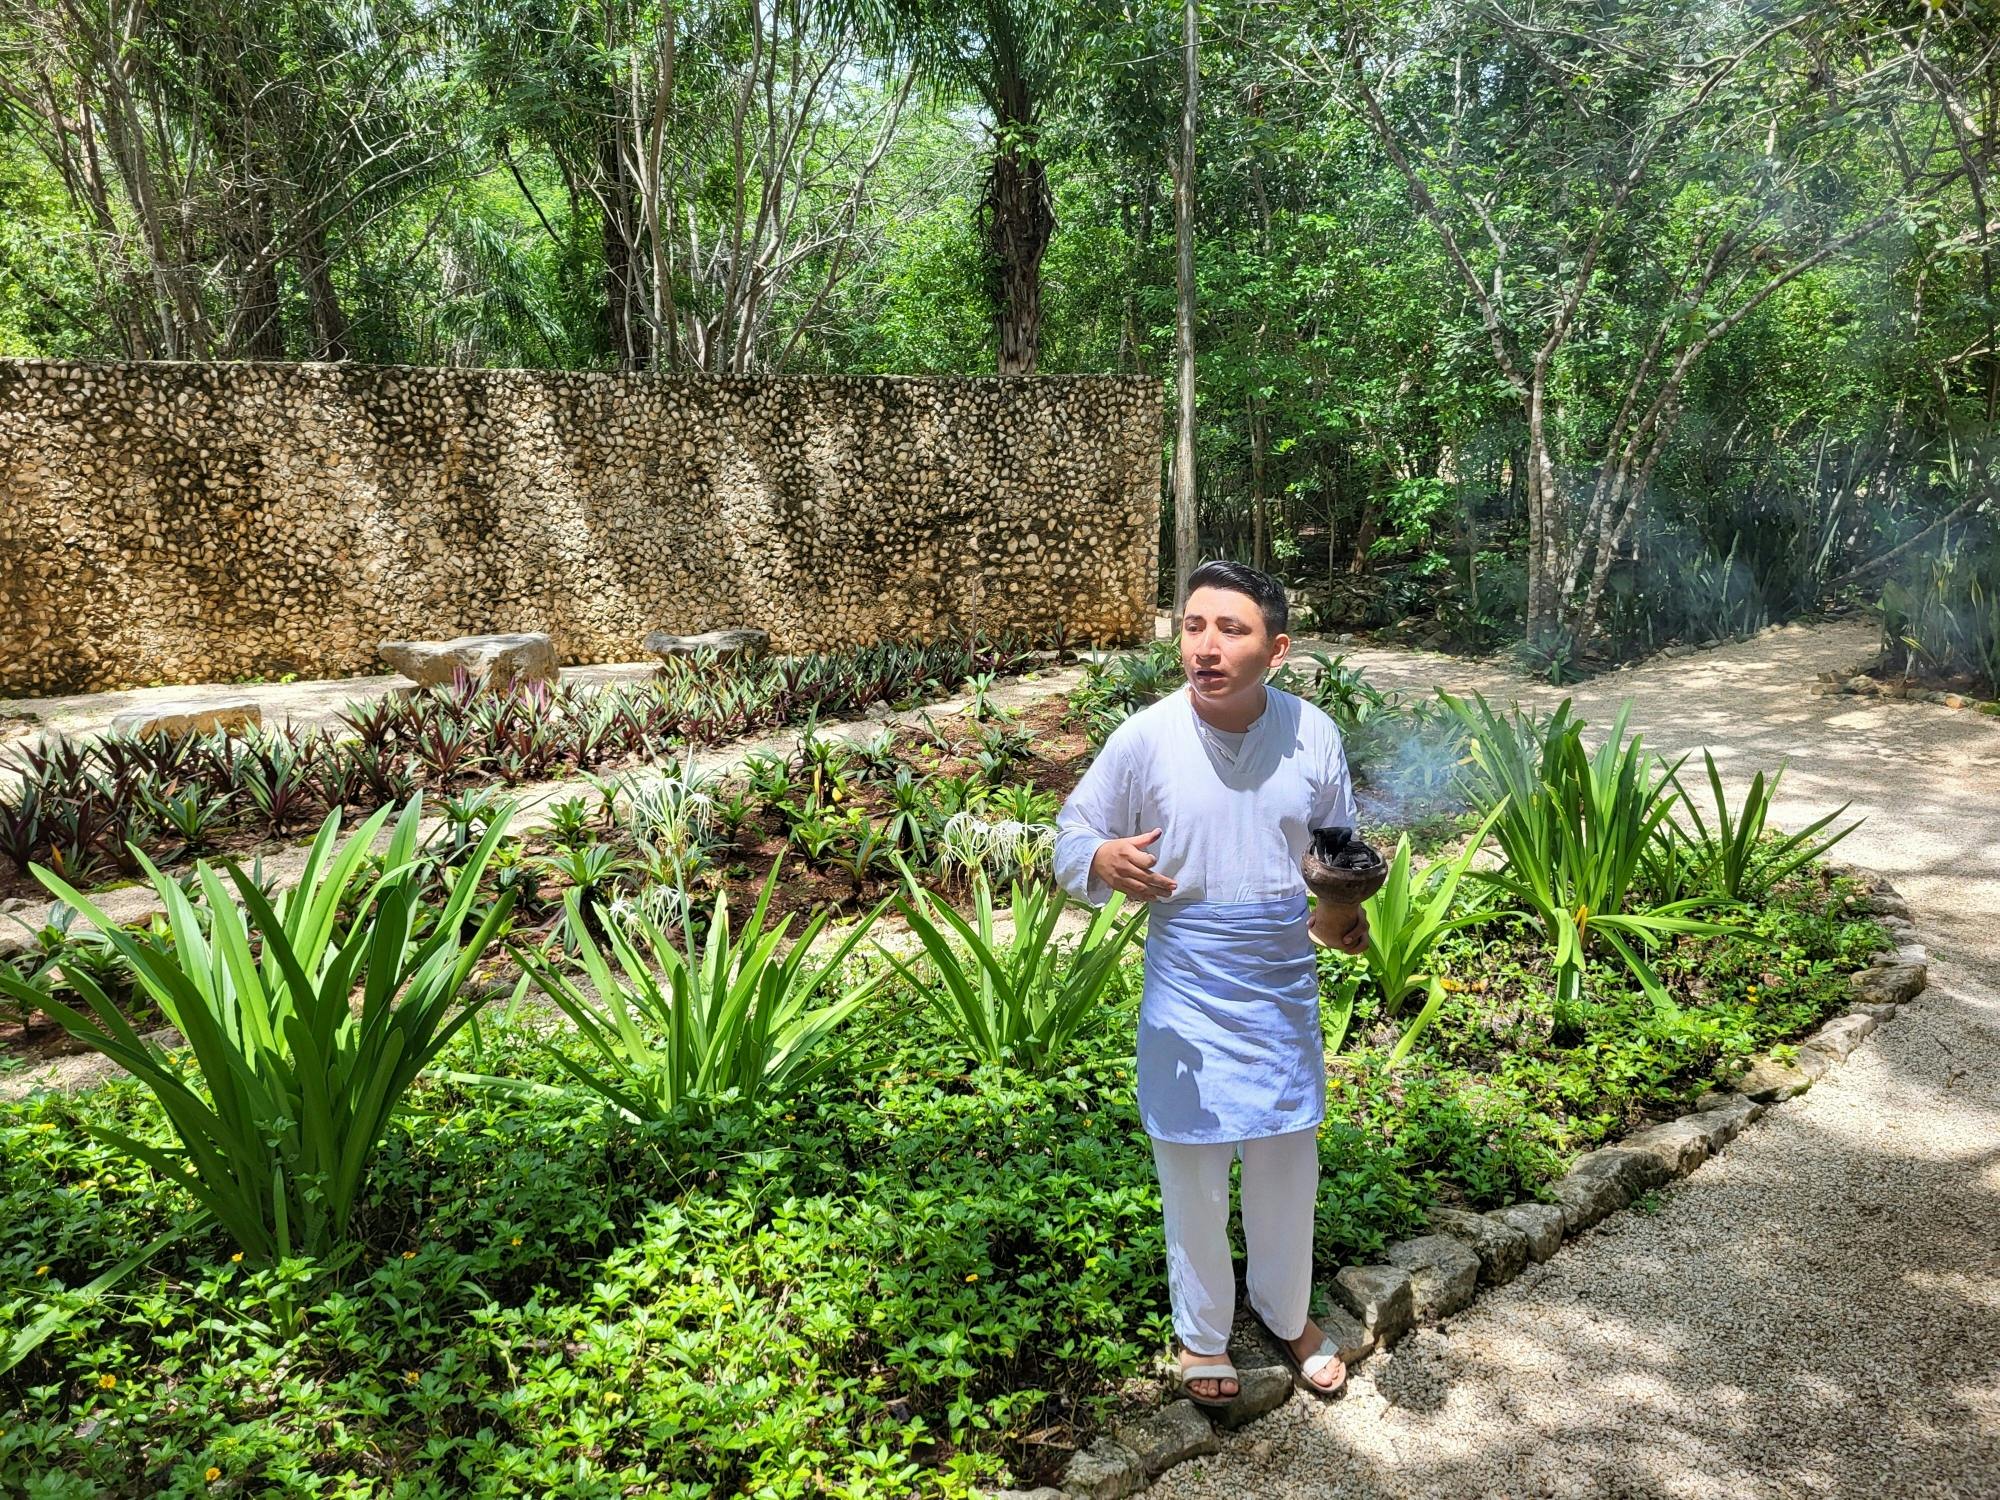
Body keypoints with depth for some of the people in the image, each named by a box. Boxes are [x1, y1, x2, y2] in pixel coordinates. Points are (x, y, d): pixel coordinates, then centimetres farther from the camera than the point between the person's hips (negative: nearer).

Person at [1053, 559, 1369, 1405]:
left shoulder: (1313, 735, -8)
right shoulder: (1144, 738, -15)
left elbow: (1338, 850, 6)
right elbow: (1070, 837, -6)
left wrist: (1341, 914, -14)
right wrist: (1103, 862, -30)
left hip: (1283, 990, 2)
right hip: (1188, 999, -2)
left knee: (1287, 1167, 18)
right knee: (1193, 1173, 13)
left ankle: (1288, 1314, 46)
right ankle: (1202, 1333, 39)